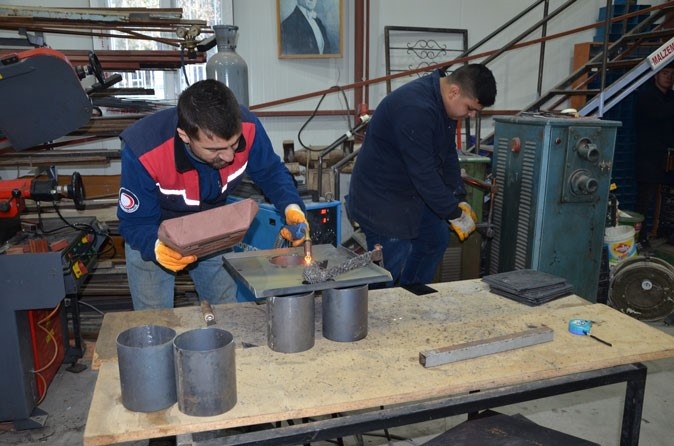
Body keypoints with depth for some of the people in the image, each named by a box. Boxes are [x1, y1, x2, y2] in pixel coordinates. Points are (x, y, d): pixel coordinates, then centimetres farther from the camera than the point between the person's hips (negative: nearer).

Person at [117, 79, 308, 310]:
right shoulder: (143, 151, -36)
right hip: (153, 238, -2)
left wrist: (292, 207, -29)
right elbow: (134, 222, -24)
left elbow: (271, 171, -10)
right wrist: (157, 248, -45)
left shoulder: (246, 127, -29)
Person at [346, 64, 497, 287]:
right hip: (381, 199, -10)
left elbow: (448, 154, 9)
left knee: (436, 239, 21)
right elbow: (424, 173, -30)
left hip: (413, 191, 10)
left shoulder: (445, 102, 1)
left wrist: (459, 200, 1)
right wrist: (455, 214, -20)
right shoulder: (415, 109, -31)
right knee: (388, 276, -4)